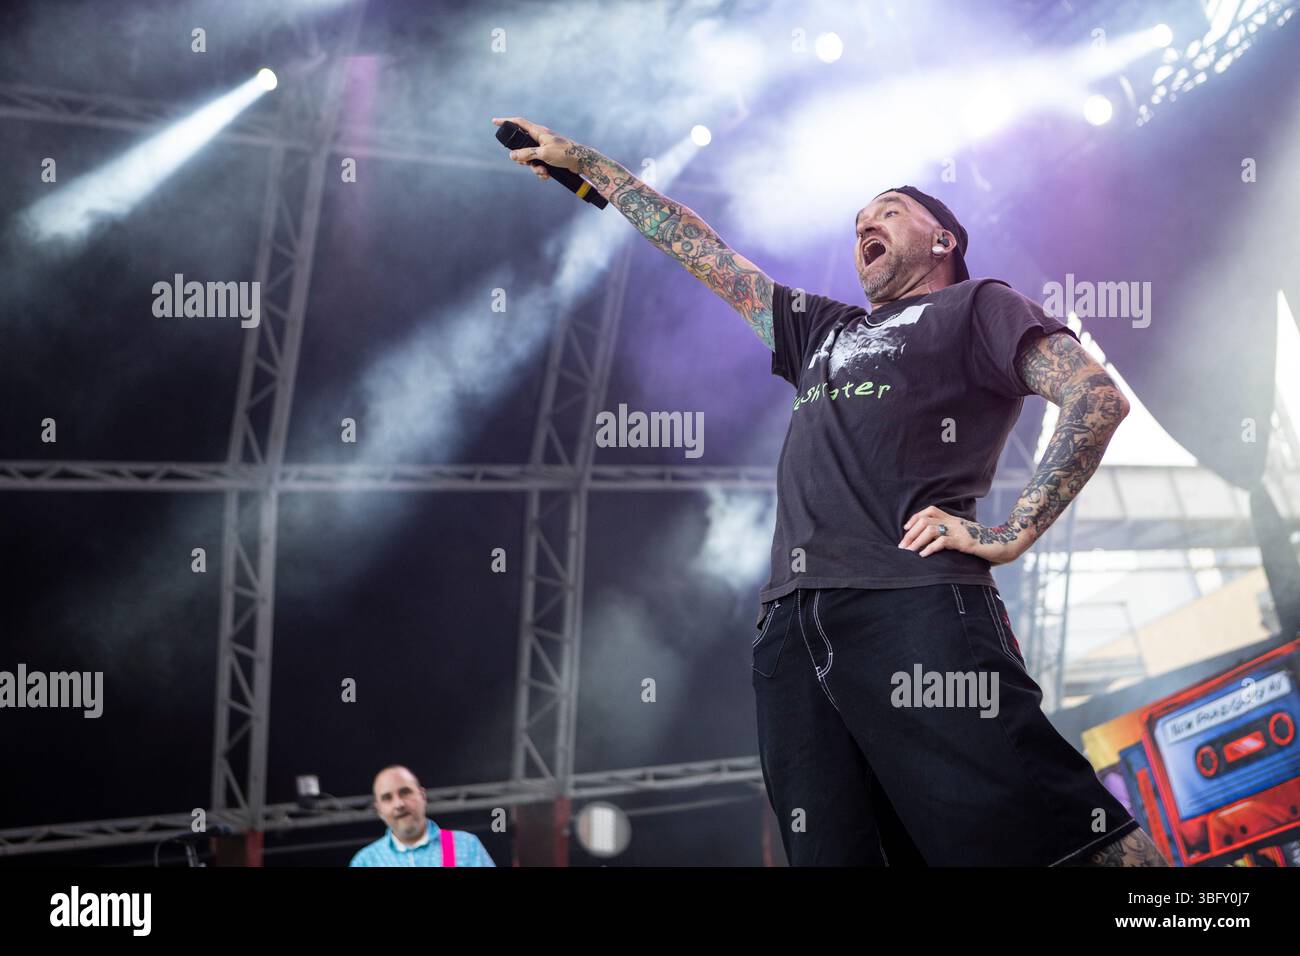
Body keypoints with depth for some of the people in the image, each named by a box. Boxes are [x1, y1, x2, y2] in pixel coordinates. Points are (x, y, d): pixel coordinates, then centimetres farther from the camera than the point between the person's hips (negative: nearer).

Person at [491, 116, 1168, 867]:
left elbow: (1098, 397, -2)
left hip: (917, 609, -6)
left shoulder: (977, 307, 14)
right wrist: (582, 162, 40)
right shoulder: (822, 330, 32)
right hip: (793, 625, 6)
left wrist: (1013, 533, -9)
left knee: (1050, 840, -15)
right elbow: (700, 250, 37)